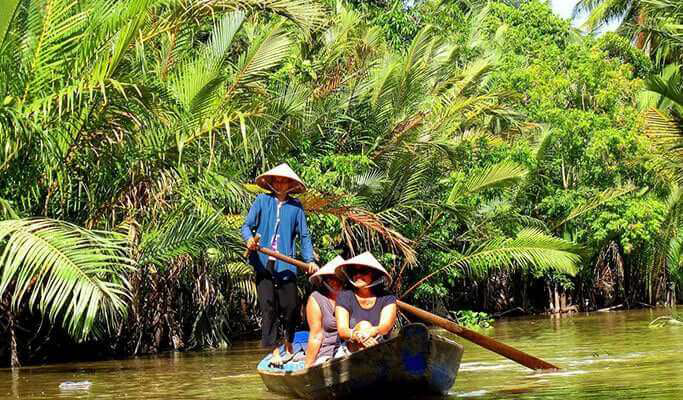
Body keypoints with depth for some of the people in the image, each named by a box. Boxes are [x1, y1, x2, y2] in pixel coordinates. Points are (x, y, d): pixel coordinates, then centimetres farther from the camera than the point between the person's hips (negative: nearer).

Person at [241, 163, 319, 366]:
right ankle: (274, 351, 0)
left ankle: (289, 344, 24)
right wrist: (249, 238, -17)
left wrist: (310, 260, -3)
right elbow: (247, 225, 5)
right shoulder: (262, 201, 7)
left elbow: (304, 235, 8)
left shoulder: (296, 207, 8)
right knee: (268, 306, -5)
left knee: (290, 306, -2)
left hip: (286, 264, 1)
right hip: (263, 262, -1)